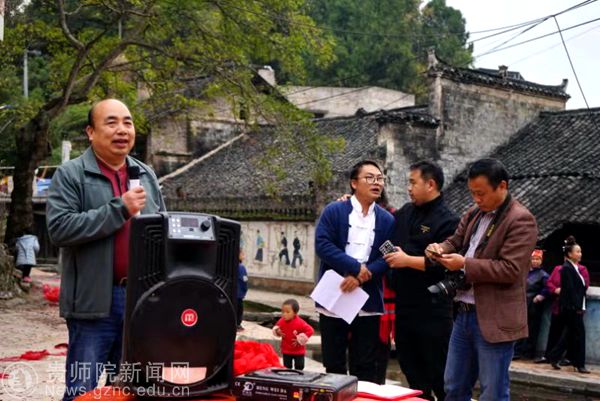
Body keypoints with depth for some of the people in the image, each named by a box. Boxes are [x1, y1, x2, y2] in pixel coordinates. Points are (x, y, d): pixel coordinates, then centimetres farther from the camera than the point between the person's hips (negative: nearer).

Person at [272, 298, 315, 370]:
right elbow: (276, 327, 11)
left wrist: (300, 339, -21)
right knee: (287, 367, 13)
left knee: (299, 367, 8)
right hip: (286, 350, 4)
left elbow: (310, 330, -21)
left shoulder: (299, 323, -24)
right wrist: (277, 331, -13)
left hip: (298, 351, -4)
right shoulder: (281, 321, -10)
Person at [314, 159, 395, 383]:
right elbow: (322, 245, -11)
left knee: (365, 368, 6)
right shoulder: (333, 211, 1)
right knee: (334, 365, 8)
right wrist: (355, 267, -17)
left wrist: (360, 277, -15)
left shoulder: (387, 220, 8)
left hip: (368, 303, 2)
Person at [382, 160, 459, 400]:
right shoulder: (406, 213, 10)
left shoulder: (447, 221, -12)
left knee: (438, 371, 3)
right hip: (404, 306, 7)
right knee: (410, 367, 17)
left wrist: (407, 260, -19)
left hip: (432, 310, -7)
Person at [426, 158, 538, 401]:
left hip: (494, 320, -8)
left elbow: (510, 269, -19)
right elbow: (455, 242, 21)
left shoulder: (521, 220, -12)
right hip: (464, 314, 8)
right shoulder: (473, 214, 12)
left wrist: (465, 265, -20)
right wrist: (442, 249, -3)